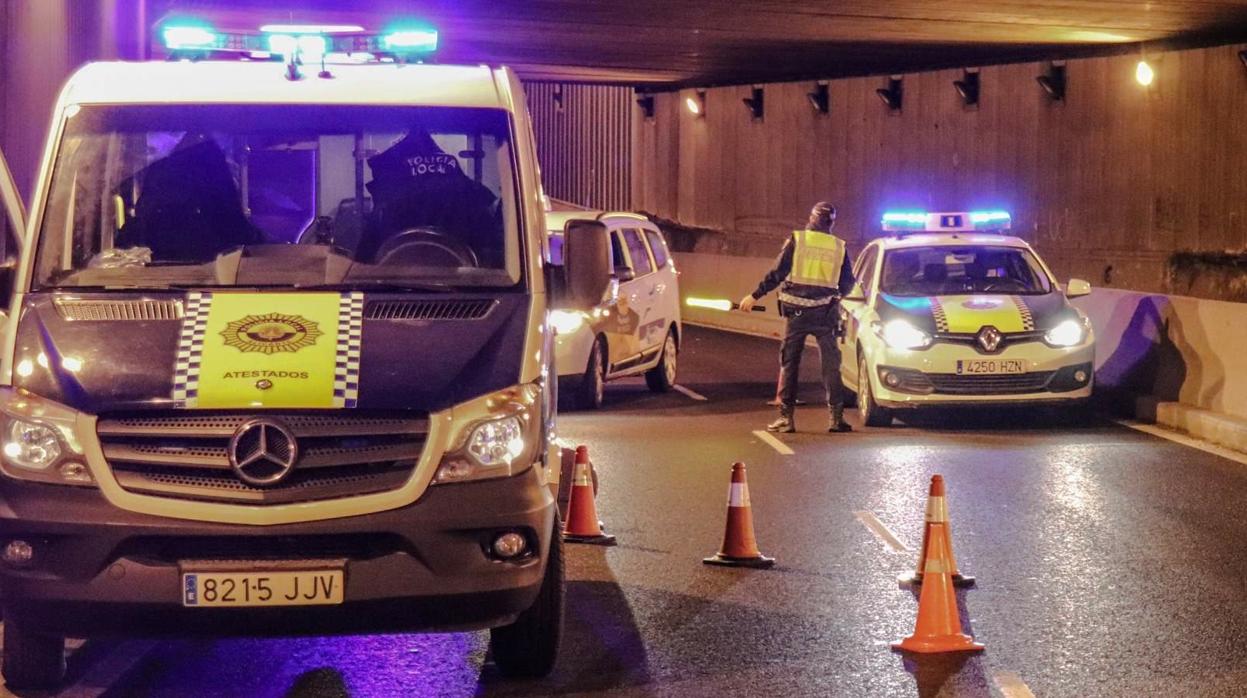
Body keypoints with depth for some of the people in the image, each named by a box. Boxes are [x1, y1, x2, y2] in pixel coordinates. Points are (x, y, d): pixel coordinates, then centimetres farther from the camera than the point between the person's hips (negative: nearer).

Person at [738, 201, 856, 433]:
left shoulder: (796, 240, -3)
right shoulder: (839, 247, 4)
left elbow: (778, 273, -7)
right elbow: (847, 283, 9)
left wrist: (755, 296, -1)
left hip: (797, 311, -1)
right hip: (825, 313, 1)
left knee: (789, 364, 6)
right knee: (831, 364, 7)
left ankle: (786, 417, 3)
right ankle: (837, 417, 3)